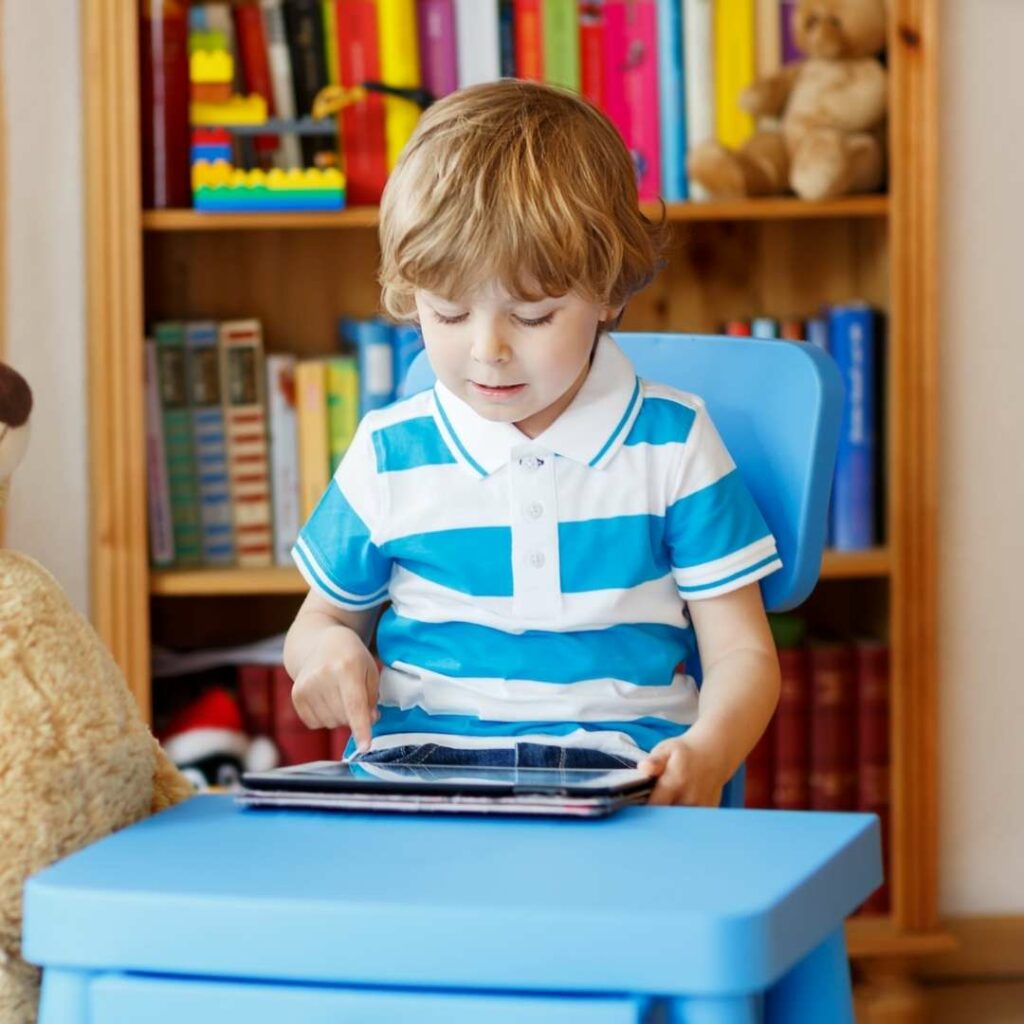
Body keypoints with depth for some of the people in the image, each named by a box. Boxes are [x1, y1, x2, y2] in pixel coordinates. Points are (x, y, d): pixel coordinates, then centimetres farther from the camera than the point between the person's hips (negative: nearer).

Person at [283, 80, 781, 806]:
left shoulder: (672, 442, 7)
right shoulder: (390, 457, 11)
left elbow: (741, 652, 7)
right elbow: (324, 615, 27)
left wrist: (706, 752, -16)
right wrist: (324, 649, 0)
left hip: (619, 769, 0)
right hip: (418, 763, 1)